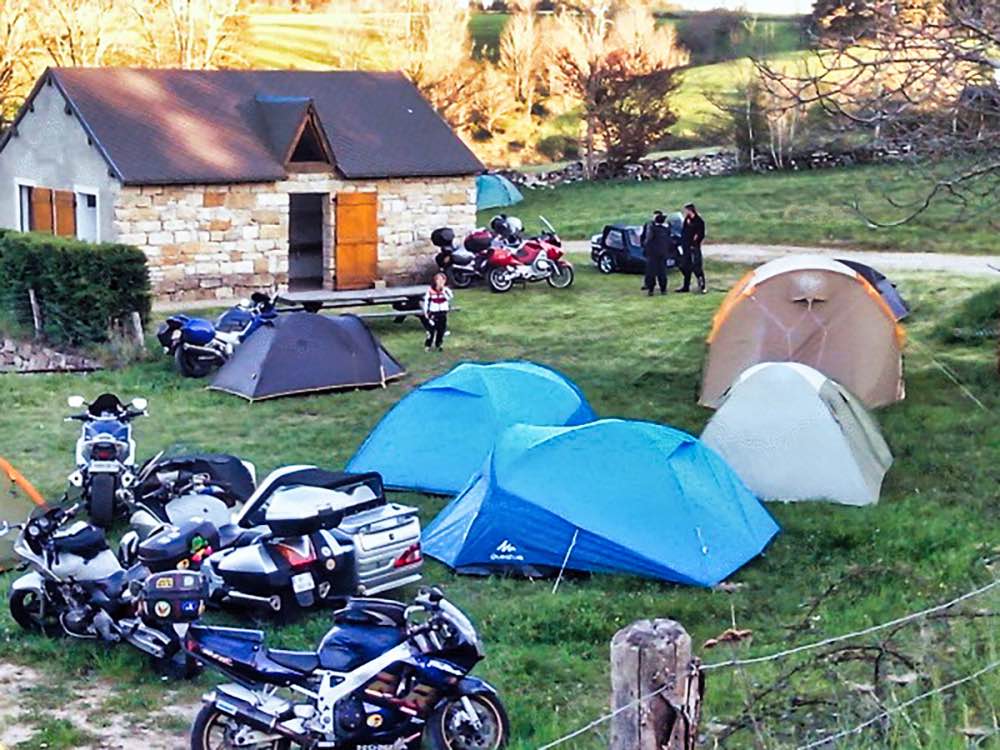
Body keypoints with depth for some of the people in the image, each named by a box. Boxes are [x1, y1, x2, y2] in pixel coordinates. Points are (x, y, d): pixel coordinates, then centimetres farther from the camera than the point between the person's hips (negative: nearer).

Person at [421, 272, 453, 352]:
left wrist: (443, 289, -29)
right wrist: (425, 312, -1)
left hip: (443, 312, 2)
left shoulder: (446, 289, -5)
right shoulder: (430, 290, -10)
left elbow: (450, 297, -25)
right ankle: (427, 345, 9)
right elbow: (426, 300, -1)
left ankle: (438, 345, 24)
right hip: (433, 312, -2)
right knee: (431, 330, -5)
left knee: (441, 330, 7)